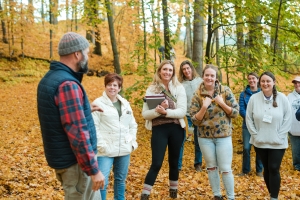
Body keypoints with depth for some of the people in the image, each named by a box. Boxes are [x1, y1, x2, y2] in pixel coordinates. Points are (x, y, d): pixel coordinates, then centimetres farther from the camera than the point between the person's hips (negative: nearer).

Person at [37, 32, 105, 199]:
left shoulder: (50, 78, 9)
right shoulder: (67, 84, -22)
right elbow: (77, 132, -26)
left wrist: (84, 110, 21)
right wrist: (93, 170, -22)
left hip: (64, 157, 10)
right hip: (74, 161, -10)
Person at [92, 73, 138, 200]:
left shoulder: (125, 104, 11)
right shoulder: (98, 103, -6)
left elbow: (133, 125, 17)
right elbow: (93, 127, -12)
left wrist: (132, 141, 7)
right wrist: (101, 145, -17)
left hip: (124, 150, 6)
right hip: (105, 151, -5)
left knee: (120, 179, 17)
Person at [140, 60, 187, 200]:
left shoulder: (179, 88, -2)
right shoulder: (152, 89, 0)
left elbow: (182, 111, -9)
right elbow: (145, 114, -4)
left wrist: (166, 112, -23)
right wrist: (157, 110, -23)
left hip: (176, 129, 1)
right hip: (159, 129, -1)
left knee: (174, 162, 15)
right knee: (156, 163, -5)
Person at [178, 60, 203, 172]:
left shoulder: (200, 81, 2)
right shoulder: (180, 84, -4)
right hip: (185, 115, -1)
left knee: (198, 141, 10)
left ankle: (198, 164, 24)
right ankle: (178, 165, 7)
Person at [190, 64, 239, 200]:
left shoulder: (225, 91, -5)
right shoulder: (197, 95, -4)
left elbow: (235, 113, -5)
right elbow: (195, 120, -7)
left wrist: (222, 103, -17)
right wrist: (204, 107, -21)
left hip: (223, 136, -1)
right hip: (205, 137, 2)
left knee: (225, 169, 0)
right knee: (211, 167, 13)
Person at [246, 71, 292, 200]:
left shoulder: (282, 98, -7)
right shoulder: (254, 98, -7)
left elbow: (288, 119, -3)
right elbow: (249, 119, 0)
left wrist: (280, 135, -8)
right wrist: (255, 134, -6)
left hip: (277, 143, -1)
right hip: (259, 142, 2)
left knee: (274, 169, -3)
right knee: (267, 169, 13)